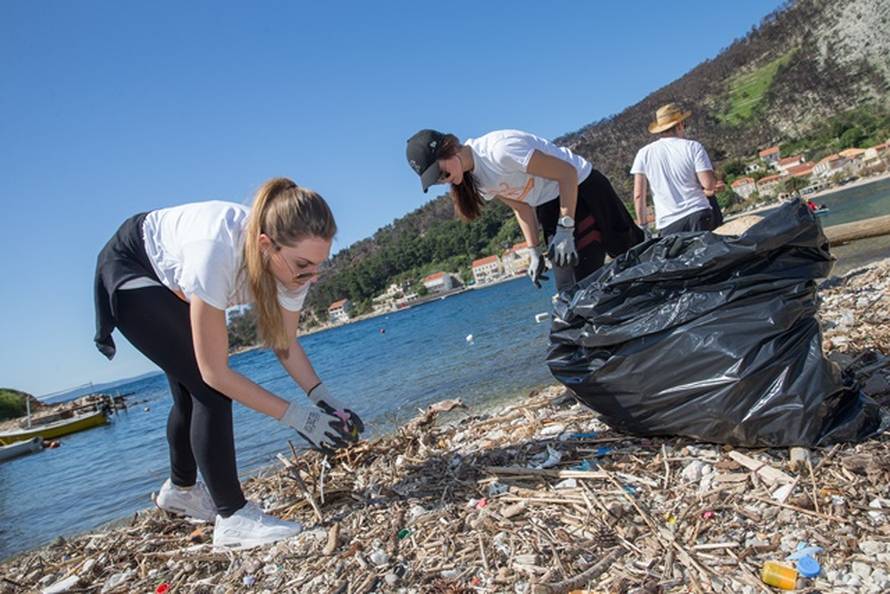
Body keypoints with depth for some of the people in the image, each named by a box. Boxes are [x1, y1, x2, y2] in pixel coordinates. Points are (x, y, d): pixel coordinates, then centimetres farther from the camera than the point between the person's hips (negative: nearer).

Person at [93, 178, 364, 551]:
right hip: (129, 270, -6)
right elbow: (216, 371, -37)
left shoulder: (289, 256, -27)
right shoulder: (217, 253, -45)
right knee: (207, 387, -19)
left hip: (172, 282, 7)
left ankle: (180, 490, 41)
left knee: (192, 394, 16)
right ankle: (232, 517, -7)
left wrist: (322, 398, -26)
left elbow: (285, 342, -12)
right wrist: (297, 416, -36)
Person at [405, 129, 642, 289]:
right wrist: (535, 252, 0)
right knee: (574, 285, 6)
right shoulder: (472, 177, -4)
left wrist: (565, 230, -27)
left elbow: (567, 173, -27)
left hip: (581, 187, -7)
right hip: (549, 207, 7)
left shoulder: (500, 150, -32)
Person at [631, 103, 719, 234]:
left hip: (668, 224, 1)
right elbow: (709, 184, -7)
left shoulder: (644, 154, 4)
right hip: (698, 215, -1)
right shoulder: (693, 147, 1)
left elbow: (638, 195, 0)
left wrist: (643, 225, 8)